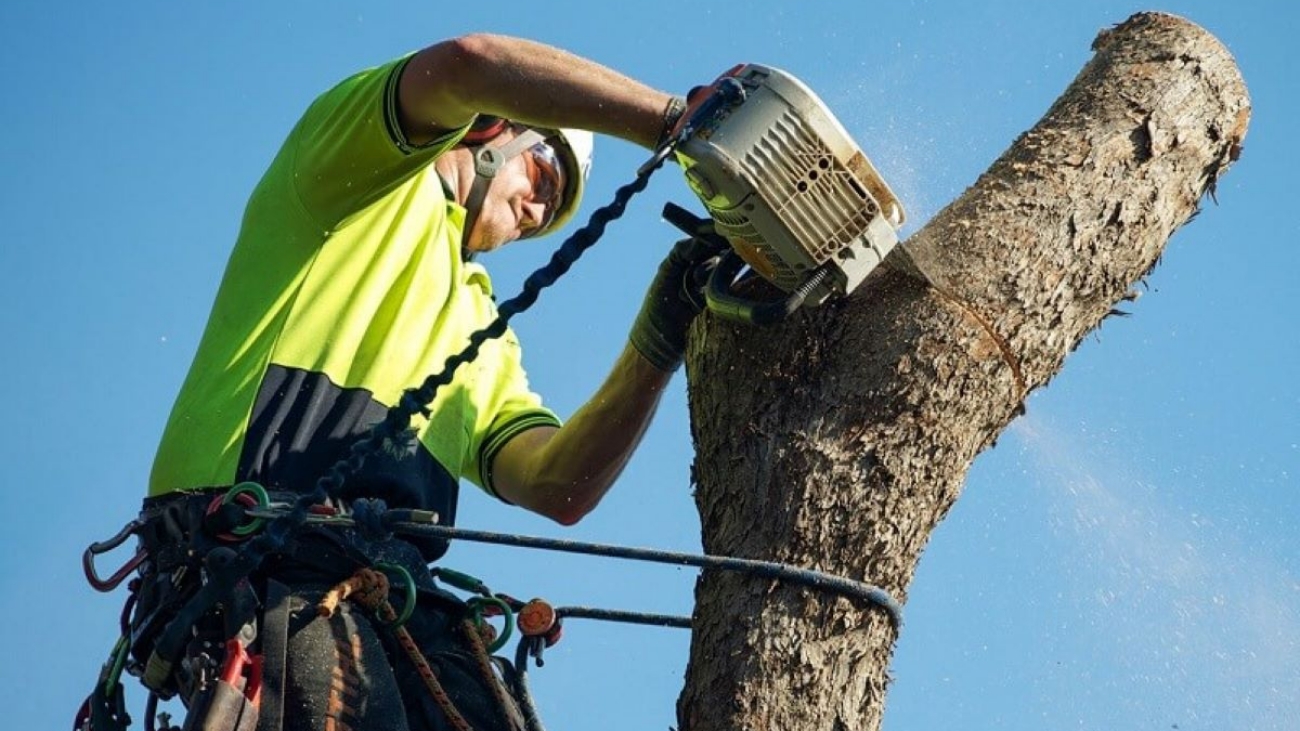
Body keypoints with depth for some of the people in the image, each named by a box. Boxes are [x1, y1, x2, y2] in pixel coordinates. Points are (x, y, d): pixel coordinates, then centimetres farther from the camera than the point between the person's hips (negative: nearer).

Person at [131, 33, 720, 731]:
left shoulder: (486, 340, 35)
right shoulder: (380, 178, 17)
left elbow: (559, 488, 17)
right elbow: (468, 63, -6)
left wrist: (657, 344, 7)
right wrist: (680, 119, -7)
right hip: (256, 552, -7)